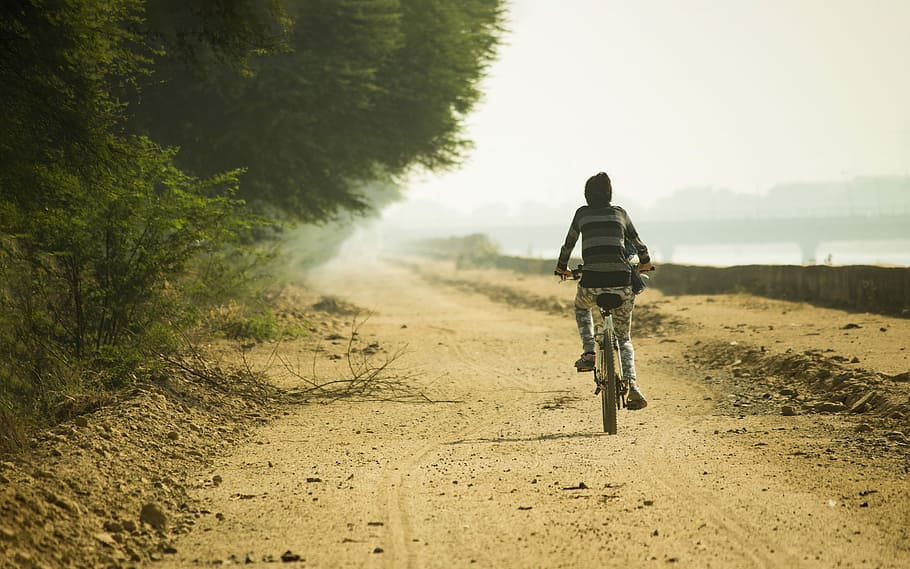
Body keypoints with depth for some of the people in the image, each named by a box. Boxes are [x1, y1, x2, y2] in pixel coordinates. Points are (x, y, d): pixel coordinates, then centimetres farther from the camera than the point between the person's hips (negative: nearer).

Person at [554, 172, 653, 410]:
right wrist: (645, 262, 47)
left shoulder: (582, 213, 12)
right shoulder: (620, 213, 15)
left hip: (592, 284, -1)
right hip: (622, 283, 1)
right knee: (623, 338, 19)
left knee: (581, 306, 37)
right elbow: (637, 242, 27)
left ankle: (589, 352, 16)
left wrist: (562, 267, 42)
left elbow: (568, 244, 23)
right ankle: (631, 383, -4)